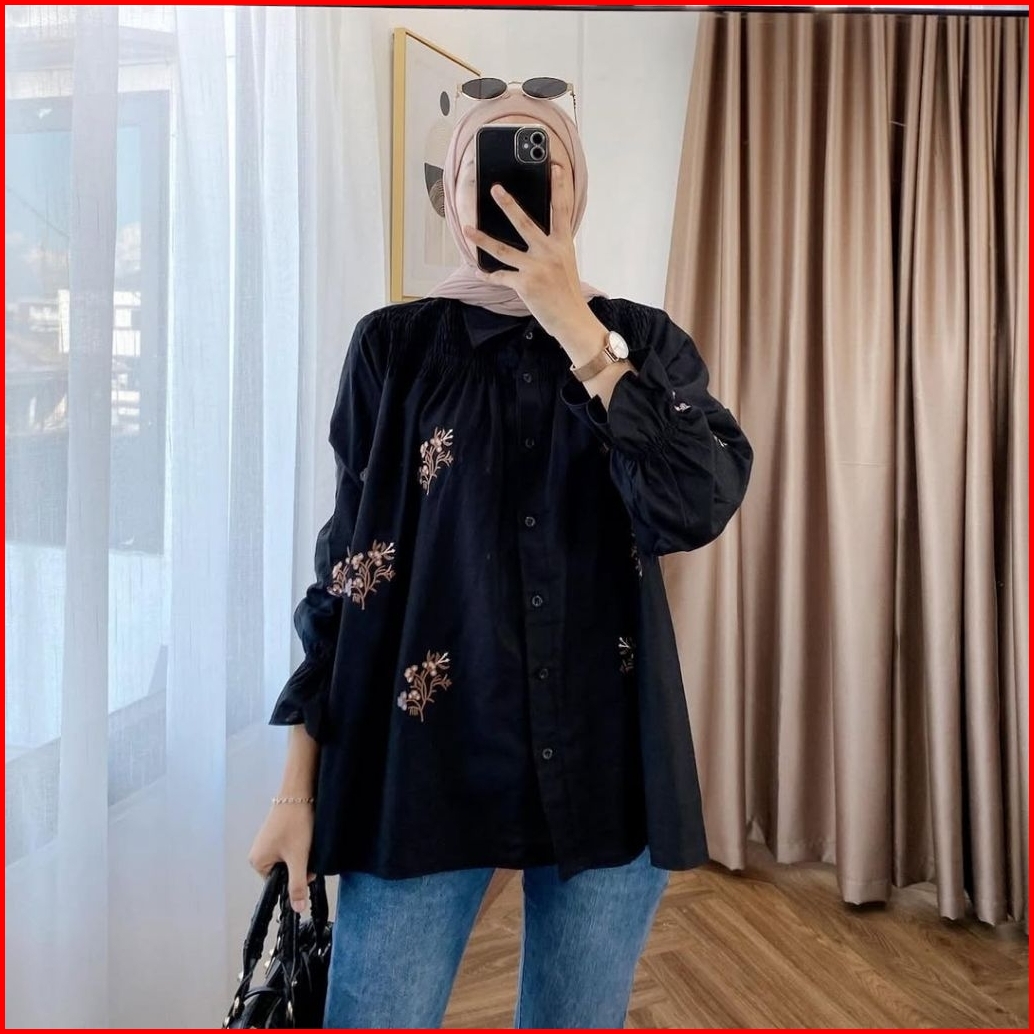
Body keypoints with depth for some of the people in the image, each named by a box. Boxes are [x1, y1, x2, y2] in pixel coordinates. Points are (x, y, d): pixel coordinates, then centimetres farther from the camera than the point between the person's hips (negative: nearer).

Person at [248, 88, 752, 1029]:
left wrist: (577, 330, -15)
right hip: (425, 756, -1)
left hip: (605, 758, 2)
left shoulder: (644, 342, 4)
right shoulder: (396, 345, 2)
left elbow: (698, 508, -13)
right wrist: (299, 783, 0)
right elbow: (349, 563, 2)